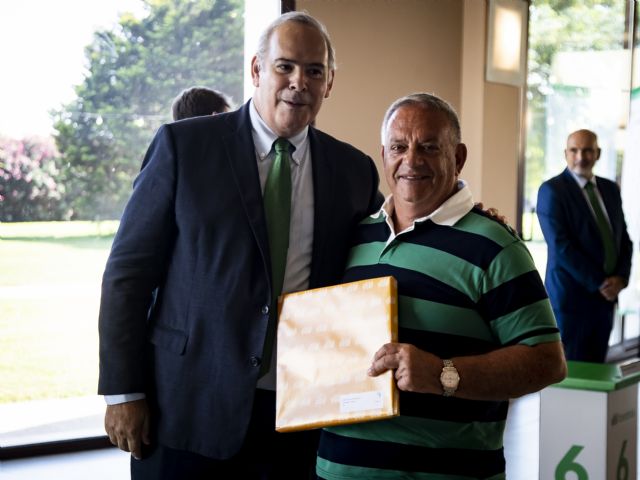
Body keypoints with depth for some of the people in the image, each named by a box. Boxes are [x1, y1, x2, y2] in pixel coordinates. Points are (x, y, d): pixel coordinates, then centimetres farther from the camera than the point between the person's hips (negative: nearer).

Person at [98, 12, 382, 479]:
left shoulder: (354, 170, 6)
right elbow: (128, 271, -3)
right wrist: (123, 392, -7)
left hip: (298, 418, 3)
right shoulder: (184, 145, -2)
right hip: (188, 406, -2)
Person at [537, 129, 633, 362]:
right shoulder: (551, 190, -8)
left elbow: (623, 238, 14)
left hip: (606, 296, 6)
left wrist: (620, 278, -4)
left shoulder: (610, 189, 12)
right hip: (570, 297, -6)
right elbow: (560, 246, -16)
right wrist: (598, 283, -14)